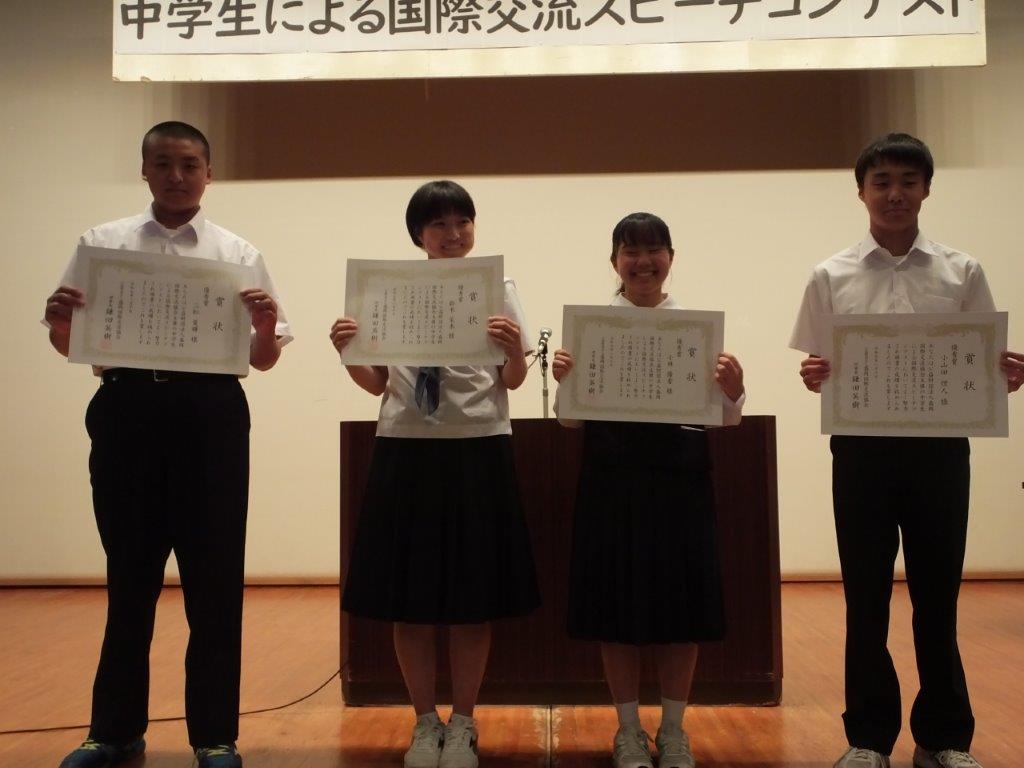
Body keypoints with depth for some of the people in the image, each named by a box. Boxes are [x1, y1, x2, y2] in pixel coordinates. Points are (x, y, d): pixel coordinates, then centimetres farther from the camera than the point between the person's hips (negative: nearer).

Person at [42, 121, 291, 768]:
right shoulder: (101, 244, 10)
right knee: (129, 574, 11)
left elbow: (263, 360, 6)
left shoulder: (238, 254, 8)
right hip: (126, 410, 1)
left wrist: (265, 327, -15)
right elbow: (69, 345, 11)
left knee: (215, 576, 4)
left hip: (210, 412, -1)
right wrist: (60, 319, -10)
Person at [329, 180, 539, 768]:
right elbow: (376, 384, 9)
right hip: (406, 450, 2)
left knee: (474, 597, 4)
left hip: (478, 449, -1)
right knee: (410, 597, 6)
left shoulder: (498, 287, 5)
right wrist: (347, 351, -9)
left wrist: (514, 351, -21)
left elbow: (513, 382, 0)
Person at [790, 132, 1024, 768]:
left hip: (939, 445, 1)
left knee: (938, 595, 10)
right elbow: (819, 371, 5)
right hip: (862, 446, 0)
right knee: (866, 597, 7)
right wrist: (815, 377, -17)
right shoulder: (831, 276, 3)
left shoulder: (962, 273, 5)